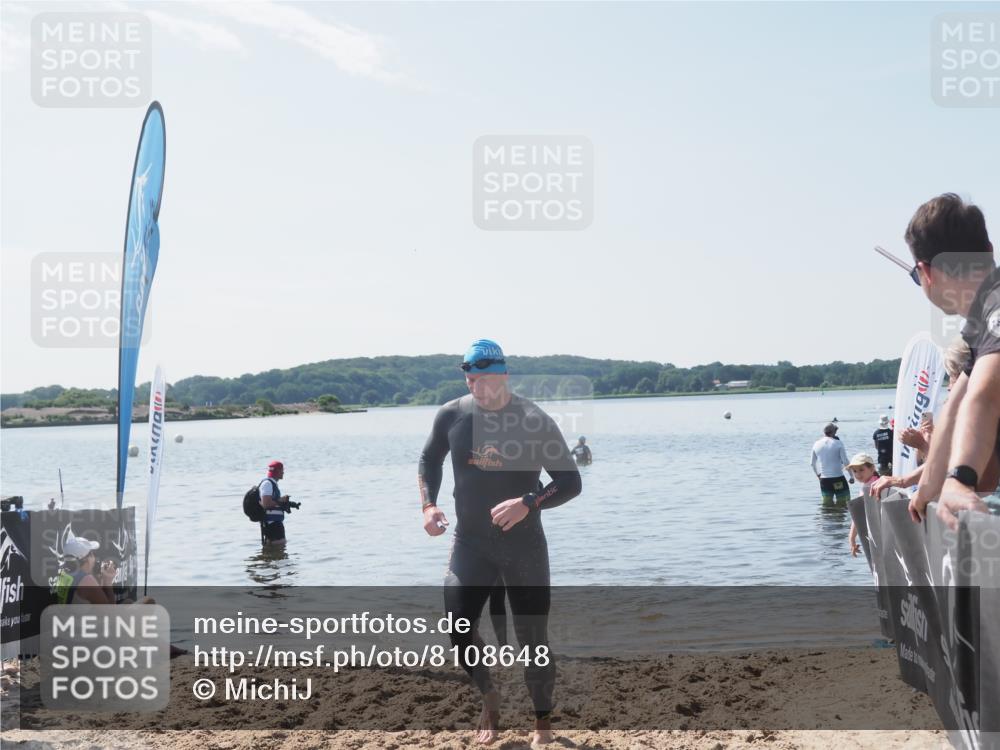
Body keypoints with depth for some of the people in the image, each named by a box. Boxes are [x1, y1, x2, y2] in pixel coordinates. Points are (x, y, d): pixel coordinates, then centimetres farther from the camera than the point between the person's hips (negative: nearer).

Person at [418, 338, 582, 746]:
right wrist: (428, 505, -1)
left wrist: (528, 503, -27)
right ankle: (489, 697, 22)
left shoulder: (535, 422, -13)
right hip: (470, 541, 3)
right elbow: (429, 459, 15)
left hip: (524, 544, -2)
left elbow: (570, 482, -10)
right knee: (458, 629, -7)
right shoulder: (451, 415, -3)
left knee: (532, 638, 2)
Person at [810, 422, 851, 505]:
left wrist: (817, 475, 26)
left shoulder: (816, 444, 4)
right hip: (838, 478, -4)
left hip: (824, 479, 4)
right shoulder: (838, 443, -8)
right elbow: (845, 462, -10)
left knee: (827, 504, 11)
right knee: (845, 503, 4)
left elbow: (812, 463, 12)